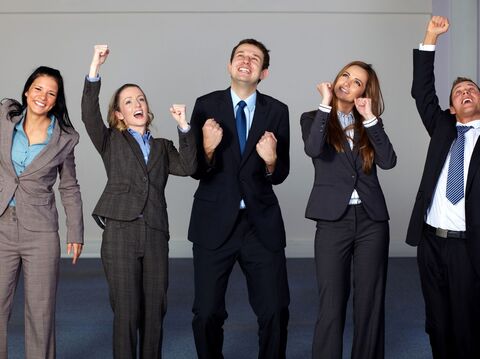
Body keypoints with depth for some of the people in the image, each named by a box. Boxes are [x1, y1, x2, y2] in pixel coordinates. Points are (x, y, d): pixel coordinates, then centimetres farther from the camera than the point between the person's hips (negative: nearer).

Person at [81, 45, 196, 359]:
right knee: (126, 312, -3)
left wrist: (184, 127, -8)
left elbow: (187, 167, 1)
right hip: (120, 232, -3)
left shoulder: (163, 147, 19)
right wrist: (95, 70, -18)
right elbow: (89, 115, -7)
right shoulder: (111, 142, 11)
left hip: (155, 234, 3)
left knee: (155, 310, 5)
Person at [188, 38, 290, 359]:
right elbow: (196, 170, -3)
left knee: (276, 311, 3)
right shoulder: (206, 105, -1)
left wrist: (271, 160, -19)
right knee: (207, 313, 6)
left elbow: (280, 176, 2)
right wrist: (208, 149, -23)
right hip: (215, 223, -1)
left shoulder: (277, 111, 2)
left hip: (261, 224, 1)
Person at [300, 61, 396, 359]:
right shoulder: (315, 118, 6)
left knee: (370, 302, 6)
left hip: (372, 220, 3)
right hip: (333, 220, -3)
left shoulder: (369, 123, 12)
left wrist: (370, 119, -7)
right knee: (331, 305, -3)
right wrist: (326, 104, -11)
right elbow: (313, 149, -17)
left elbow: (388, 161, -4)